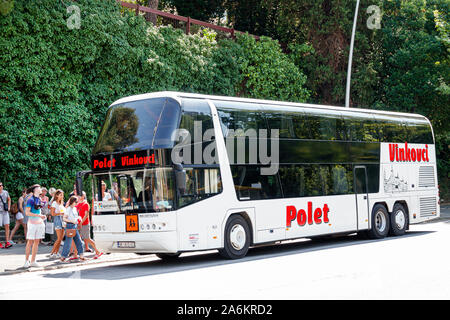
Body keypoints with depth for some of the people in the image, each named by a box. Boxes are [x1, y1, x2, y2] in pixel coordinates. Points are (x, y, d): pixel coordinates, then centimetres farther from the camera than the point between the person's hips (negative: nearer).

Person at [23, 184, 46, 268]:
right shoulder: (31, 200, -10)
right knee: (30, 242, -4)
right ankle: (26, 261, 2)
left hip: (40, 223, 7)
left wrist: (42, 216, 10)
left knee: (37, 242, 6)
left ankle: (33, 261, 11)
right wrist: (38, 215, -18)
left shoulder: (39, 199, 13)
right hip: (32, 223, -7)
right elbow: (27, 212, -15)